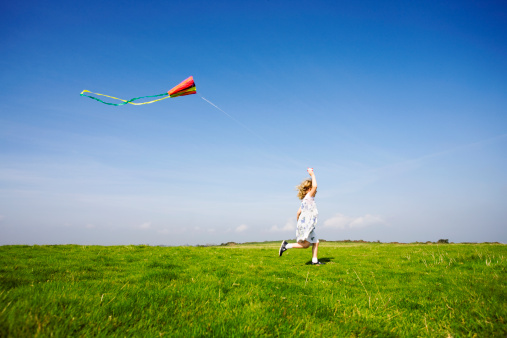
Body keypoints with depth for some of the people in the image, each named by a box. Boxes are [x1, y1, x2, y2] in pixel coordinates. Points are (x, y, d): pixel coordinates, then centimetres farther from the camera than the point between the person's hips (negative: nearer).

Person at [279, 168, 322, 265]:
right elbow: (315, 186, -22)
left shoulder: (304, 200, 20)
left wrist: (298, 221, 36)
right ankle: (286, 245, -6)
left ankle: (314, 260, 10)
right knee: (305, 244, -13)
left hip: (309, 227, 10)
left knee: (316, 242, 8)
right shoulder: (308, 197, -7)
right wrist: (312, 174, -13)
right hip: (305, 225, -10)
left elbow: (299, 212, 25)